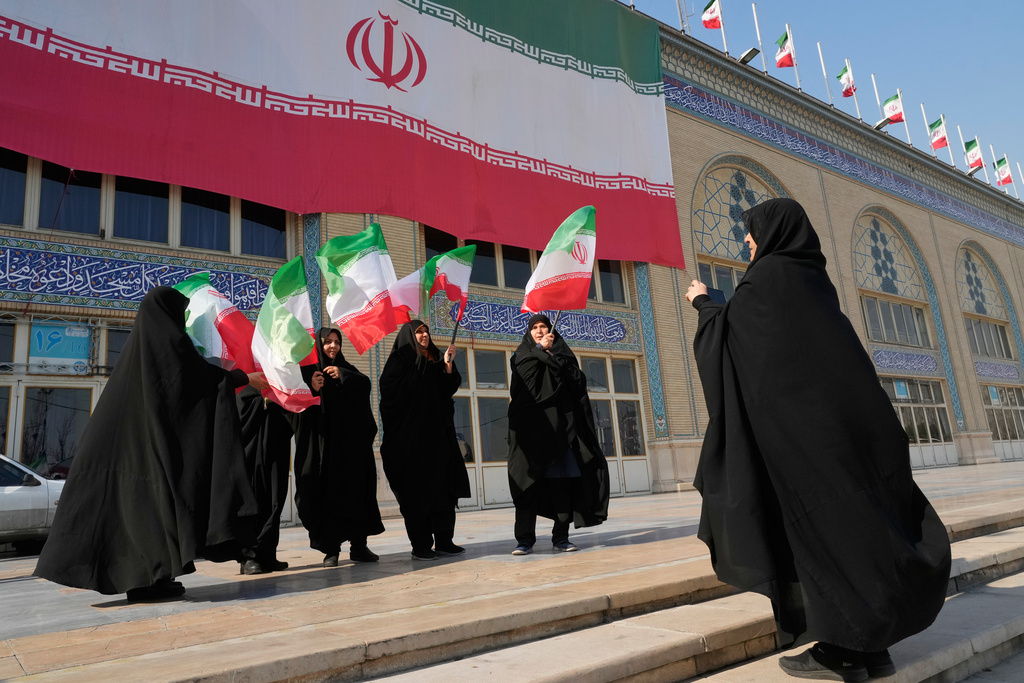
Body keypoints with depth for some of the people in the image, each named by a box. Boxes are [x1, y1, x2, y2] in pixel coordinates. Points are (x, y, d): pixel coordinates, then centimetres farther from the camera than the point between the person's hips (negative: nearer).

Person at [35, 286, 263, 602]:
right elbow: (203, 373, -7)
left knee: (134, 497, 8)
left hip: (127, 437, 8)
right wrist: (246, 378, 3)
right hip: (159, 435, -8)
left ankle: (138, 577, 10)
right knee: (159, 492, -5)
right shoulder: (170, 339, -7)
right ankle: (154, 577, -6)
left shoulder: (139, 342, 17)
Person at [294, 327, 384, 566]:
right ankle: (330, 548, -2)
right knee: (327, 491, -6)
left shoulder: (347, 369, 16)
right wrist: (311, 389, -24)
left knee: (356, 489, -3)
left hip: (351, 441, 2)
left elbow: (366, 383, -3)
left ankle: (358, 545, 1)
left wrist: (342, 375, -16)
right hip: (323, 442, -2)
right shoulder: (309, 370, 7)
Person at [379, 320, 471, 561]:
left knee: (444, 486, 2)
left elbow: (448, 390, 9)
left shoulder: (435, 362, 19)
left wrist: (448, 366, -3)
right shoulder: (399, 360, 1)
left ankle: (444, 541, 8)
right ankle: (420, 545, 2)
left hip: (438, 432, 6)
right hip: (412, 435, -6)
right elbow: (391, 392, -9)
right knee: (418, 489, -4)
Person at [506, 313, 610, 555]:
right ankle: (525, 538, -4)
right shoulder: (522, 354, 16)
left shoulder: (562, 353, 19)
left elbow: (576, 378, -1)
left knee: (561, 479, -2)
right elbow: (523, 375, -6)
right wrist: (540, 349, -1)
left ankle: (561, 535, 5)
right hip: (531, 423, -1)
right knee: (529, 478, -7)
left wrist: (549, 352, -3)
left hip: (559, 422, 1)